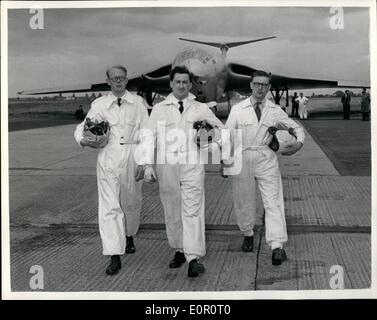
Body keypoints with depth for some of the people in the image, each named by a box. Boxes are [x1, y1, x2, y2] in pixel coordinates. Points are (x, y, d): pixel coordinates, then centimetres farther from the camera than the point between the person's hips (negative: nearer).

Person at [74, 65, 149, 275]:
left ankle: (129, 236, 43)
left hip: (132, 157, 1)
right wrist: (83, 139, -13)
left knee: (132, 202, 13)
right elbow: (82, 127, 11)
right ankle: (115, 256, -5)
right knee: (109, 207, -7)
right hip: (108, 158, 0)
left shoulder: (137, 102, 5)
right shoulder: (99, 105, 6)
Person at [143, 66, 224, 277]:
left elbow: (222, 129, 17)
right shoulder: (159, 109, 9)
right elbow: (150, 137, 6)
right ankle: (179, 251, 22)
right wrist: (148, 165, -4)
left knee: (192, 211, -8)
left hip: (192, 166, -1)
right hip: (167, 165, 1)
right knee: (172, 212, 7)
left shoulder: (201, 109, 9)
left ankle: (193, 259, -10)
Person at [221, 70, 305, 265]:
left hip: (266, 159, 0)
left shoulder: (275, 111, 5)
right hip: (243, 159, 0)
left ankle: (277, 246, -10)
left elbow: (296, 127, 14)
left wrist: (299, 142, -8)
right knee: (243, 202, 10)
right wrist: (225, 160, -9)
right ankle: (247, 235, 35)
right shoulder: (238, 110, 3)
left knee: (273, 202, -9)